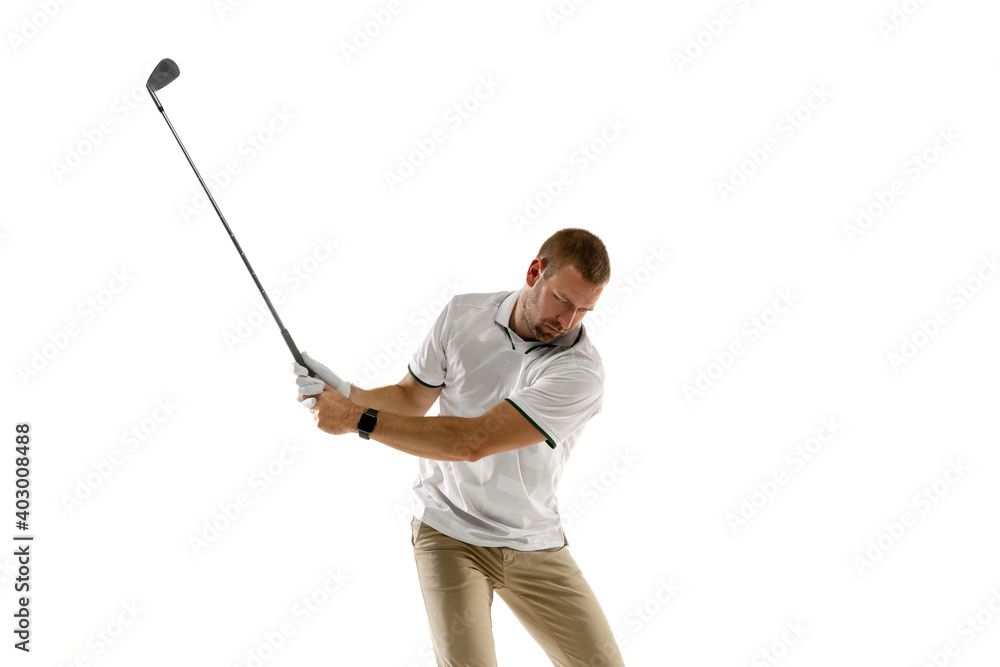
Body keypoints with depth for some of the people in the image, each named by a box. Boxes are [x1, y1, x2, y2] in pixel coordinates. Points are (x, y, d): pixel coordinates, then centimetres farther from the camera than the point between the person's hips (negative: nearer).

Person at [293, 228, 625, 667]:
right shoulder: (462, 314, -6)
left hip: (535, 548, 0)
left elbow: (473, 441, -28)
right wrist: (345, 395, -14)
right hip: (448, 532, 0)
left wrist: (358, 420, -26)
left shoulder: (580, 372, -22)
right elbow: (412, 398, 7)